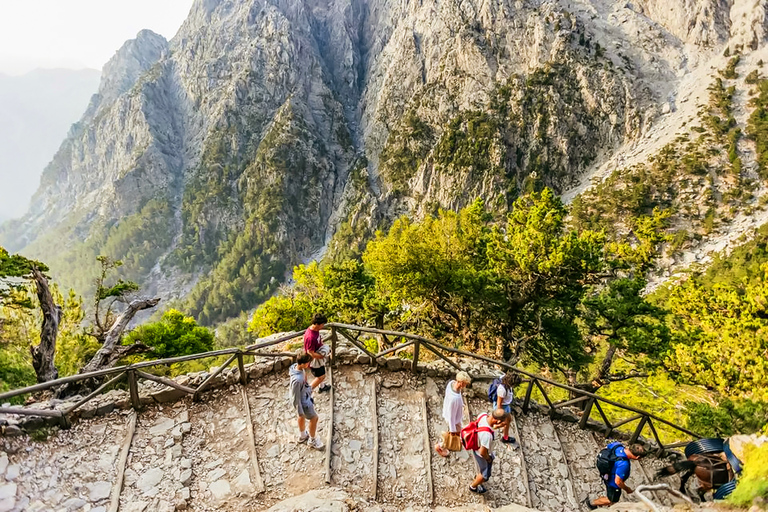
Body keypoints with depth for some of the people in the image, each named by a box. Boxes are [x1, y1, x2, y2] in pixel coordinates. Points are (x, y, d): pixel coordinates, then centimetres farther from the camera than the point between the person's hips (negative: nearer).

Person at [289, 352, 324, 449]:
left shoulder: (296, 366, -16)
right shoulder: (297, 380, -42)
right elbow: (296, 397, -28)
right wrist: (300, 411, -15)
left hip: (305, 396, 8)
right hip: (303, 402, -8)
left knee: (302, 417, 29)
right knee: (314, 418, 13)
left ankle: (302, 435, 54)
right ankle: (312, 440, 36)